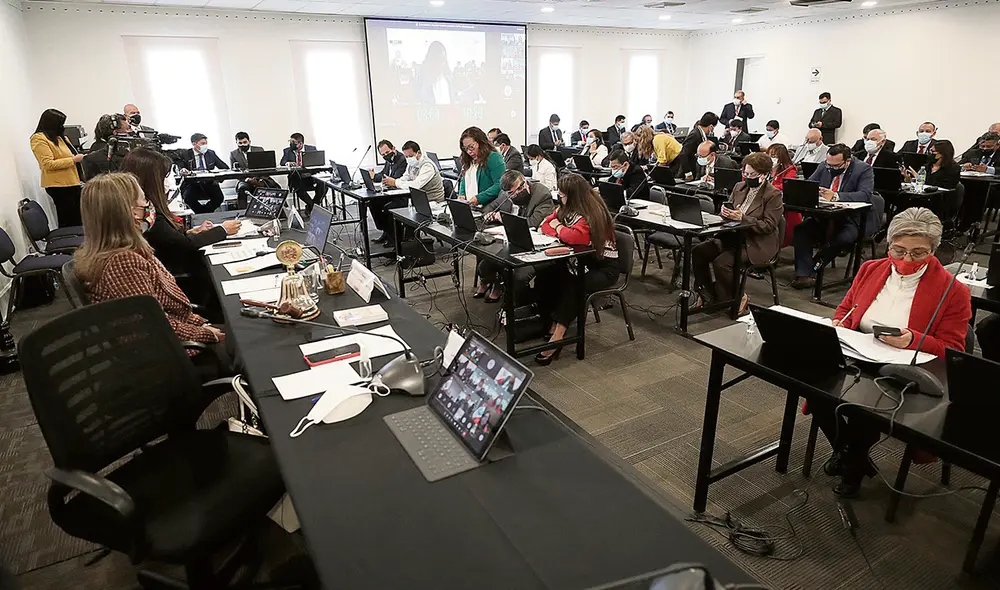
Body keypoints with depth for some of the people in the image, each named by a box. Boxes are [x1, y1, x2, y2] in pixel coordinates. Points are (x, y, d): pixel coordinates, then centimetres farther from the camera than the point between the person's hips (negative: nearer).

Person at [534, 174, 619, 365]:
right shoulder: (566, 208, 5)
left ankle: (557, 336, -30)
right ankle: (552, 325, -9)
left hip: (603, 266, -8)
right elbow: (546, 225, 6)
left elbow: (576, 237, -35)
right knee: (544, 275, -13)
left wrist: (558, 227, -14)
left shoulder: (591, 213, -21)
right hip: (580, 261, 8)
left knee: (573, 284, -34)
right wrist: (562, 232, -16)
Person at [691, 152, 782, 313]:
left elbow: (768, 226, -15)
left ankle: (737, 298, -6)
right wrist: (726, 213, -10)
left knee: (721, 262, -29)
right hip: (734, 236, 7)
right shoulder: (739, 187, 11)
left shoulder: (773, 195, -9)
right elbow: (729, 214, 16)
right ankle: (707, 295, -1)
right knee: (698, 251, -12)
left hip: (757, 244, -7)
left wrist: (742, 218, -24)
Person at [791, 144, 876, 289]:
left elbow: (865, 195, -21)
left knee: (842, 238, -35)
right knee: (801, 229, -22)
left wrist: (835, 196, -36)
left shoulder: (864, 170, -7)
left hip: (851, 220, -4)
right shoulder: (824, 167, 7)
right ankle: (803, 274, -27)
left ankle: (813, 269, -14)